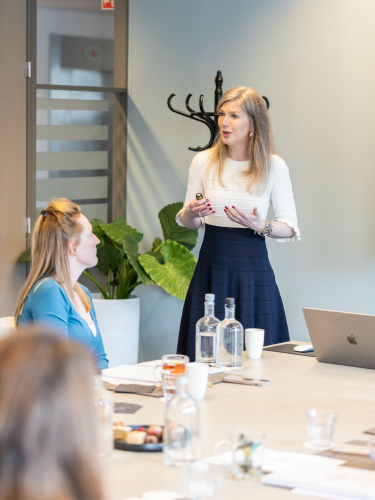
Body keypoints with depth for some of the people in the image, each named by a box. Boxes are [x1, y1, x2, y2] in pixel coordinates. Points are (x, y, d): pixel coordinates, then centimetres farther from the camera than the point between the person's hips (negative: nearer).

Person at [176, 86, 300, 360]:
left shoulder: (273, 166, -2)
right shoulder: (203, 162, 4)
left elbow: (291, 229, 0)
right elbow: (186, 221, 13)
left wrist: (261, 226, -18)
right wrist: (191, 213, -9)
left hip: (253, 272, -2)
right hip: (210, 271, 2)